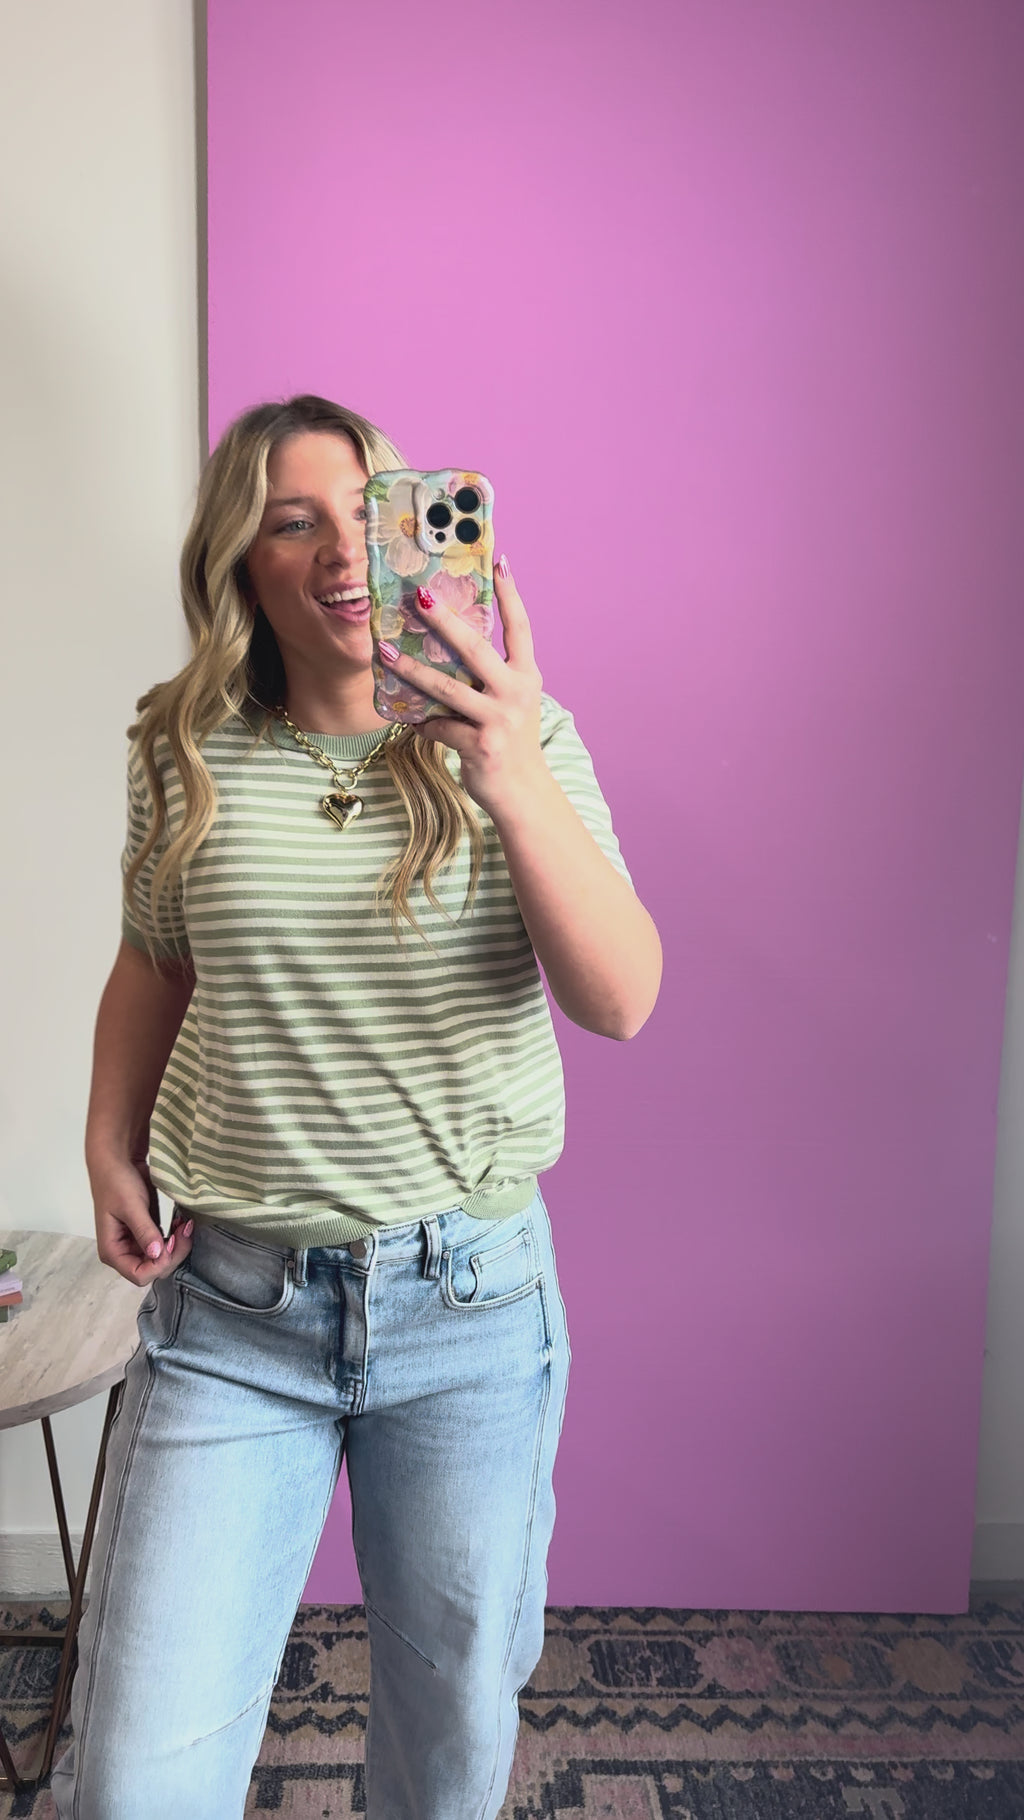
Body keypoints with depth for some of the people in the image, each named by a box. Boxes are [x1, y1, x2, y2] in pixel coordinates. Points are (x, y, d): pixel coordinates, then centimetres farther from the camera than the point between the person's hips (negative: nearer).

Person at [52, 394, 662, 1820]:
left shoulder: (519, 739, -6)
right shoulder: (184, 752, -1)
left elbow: (622, 1001, -17)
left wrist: (514, 784, -31)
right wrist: (108, 1149, 2)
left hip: (470, 1295, 0)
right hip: (230, 1298, 1)